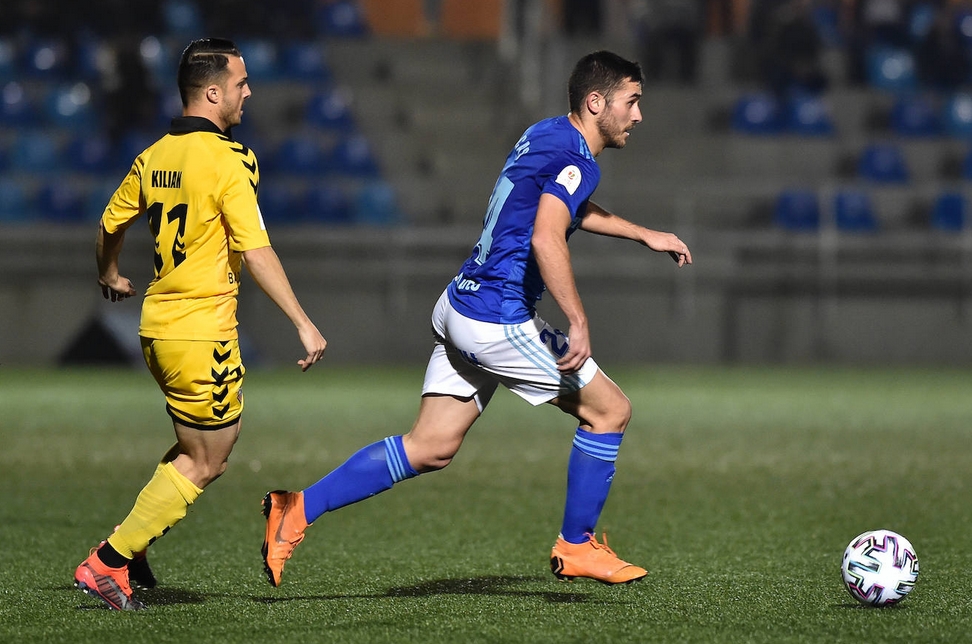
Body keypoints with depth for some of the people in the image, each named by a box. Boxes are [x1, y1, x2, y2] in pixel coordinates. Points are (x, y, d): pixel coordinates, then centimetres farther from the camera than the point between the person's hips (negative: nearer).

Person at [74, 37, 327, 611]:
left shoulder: (155, 156, 8)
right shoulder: (228, 160, -15)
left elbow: (111, 226, 20)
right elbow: (256, 252, -20)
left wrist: (111, 278, 40)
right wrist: (304, 324, -19)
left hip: (158, 325, 8)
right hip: (202, 332, -8)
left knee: (204, 448, 22)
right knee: (203, 465, 1)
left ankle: (132, 547, 15)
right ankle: (107, 563, -2)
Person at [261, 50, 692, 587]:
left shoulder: (545, 136, 16)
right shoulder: (575, 159, -15)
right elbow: (546, 239, -30)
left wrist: (645, 235, 42)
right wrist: (578, 324, -29)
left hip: (460, 306, 9)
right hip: (498, 319, -9)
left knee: (431, 448, 7)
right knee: (609, 409, 4)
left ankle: (300, 508, -1)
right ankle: (575, 547, 12)